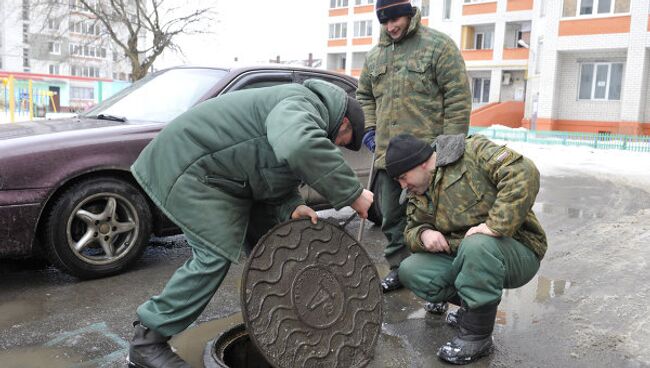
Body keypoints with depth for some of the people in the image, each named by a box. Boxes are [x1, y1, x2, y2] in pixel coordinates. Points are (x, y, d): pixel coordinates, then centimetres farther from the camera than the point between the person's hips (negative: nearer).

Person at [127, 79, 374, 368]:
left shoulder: (306, 115, 13)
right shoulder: (301, 105, -22)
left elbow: (277, 176, 12)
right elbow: (300, 147, -47)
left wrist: (291, 207, -9)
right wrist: (352, 194, -36)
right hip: (188, 167, -11)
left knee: (265, 239, 11)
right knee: (216, 254, -17)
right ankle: (147, 342, -5)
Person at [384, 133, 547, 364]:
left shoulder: (473, 151, -15)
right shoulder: (418, 195, 8)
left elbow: (524, 174, -27)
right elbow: (412, 229, 11)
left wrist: (492, 226, -31)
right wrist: (423, 234, -13)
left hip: (517, 252, -7)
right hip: (462, 258, 7)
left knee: (475, 245, -37)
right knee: (410, 271, -9)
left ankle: (477, 336, -18)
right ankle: (472, 305, 10)